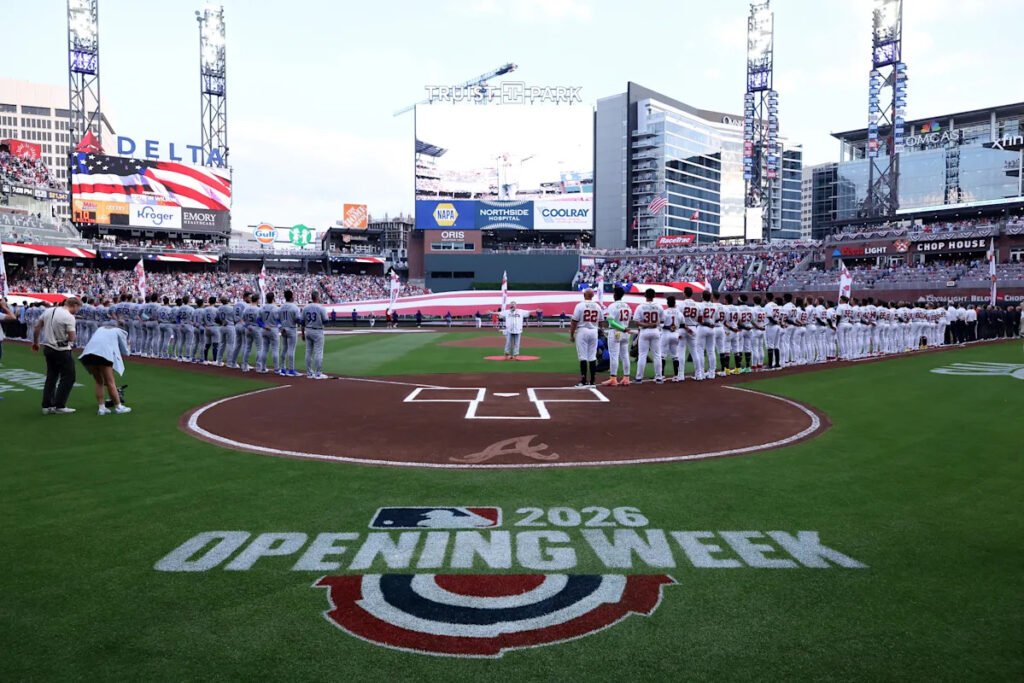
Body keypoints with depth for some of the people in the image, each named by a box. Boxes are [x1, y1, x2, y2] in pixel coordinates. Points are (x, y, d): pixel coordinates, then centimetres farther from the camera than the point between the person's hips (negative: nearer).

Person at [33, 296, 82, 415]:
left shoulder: (49, 311, 6)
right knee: (68, 377, 3)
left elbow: (36, 327, 12)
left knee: (51, 377, 16)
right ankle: (59, 406, 4)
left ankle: (47, 406, 18)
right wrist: (74, 338, 6)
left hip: (48, 348, 8)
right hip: (61, 351, -8)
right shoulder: (69, 317, -17)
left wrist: (35, 342, 25)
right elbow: (71, 338, -18)